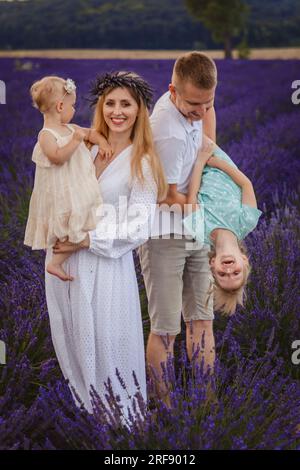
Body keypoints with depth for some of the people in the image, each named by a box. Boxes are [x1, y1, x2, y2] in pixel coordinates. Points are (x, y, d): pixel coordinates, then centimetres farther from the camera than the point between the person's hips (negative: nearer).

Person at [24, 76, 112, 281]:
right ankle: (55, 263, -1)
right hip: (62, 195, -9)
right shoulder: (46, 135, -16)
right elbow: (58, 157, -29)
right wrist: (76, 140, -29)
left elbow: (90, 132, 23)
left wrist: (103, 142, 5)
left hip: (78, 191, 9)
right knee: (75, 233, -10)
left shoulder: (70, 128, 9)